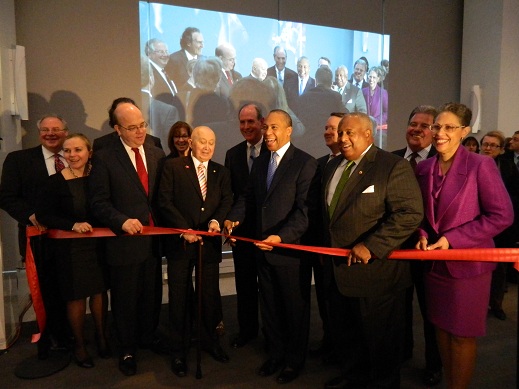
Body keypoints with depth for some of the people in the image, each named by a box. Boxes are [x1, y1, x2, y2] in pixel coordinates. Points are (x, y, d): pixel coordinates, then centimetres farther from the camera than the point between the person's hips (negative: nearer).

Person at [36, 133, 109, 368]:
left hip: (98, 243, 3)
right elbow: (43, 215, -9)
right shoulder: (56, 182, -11)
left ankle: (102, 337, 33)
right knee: (77, 296, 8)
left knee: (100, 291, 11)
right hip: (69, 247, -2)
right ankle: (79, 345, 29)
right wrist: (73, 225, -20)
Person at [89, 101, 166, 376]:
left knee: (152, 294, 18)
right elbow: (99, 203, -10)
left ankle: (148, 336, 41)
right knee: (125, 299, 12)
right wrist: (123, 221, -25)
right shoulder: (104, 158, -8)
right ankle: (127, 349, 33)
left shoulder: (157, 154, 5)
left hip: (154, 239, 4)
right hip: (124, 240, -4)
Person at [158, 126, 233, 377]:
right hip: (180, 242, -3)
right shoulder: (173, 166, -2)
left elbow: (226, 201, 3)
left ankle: (210, 341, 36)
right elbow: (165, 201, -8)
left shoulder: (222, 172, 11)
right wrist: (184, 230, -15)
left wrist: (216, 220, -17)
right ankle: (179, 350, 27)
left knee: (210, 295, 13)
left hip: (210, 243, 3)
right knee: (180, 298, 9)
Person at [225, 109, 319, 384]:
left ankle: (294, 360, 35)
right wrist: (232, 218, -8)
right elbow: (248, 198, 11)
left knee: (295, 307, 13)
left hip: (291, 249, -6)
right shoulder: (259, 162, 11)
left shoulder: (305, 163, -12)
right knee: (269, 306, 20)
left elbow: (304, 209, -19)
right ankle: (275, 354, 41)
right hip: (263, 248, 7)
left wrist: (281, 237, -30)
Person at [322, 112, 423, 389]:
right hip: (337, 270, 7)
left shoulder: (393, 166, -13)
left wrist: (370, 246, -24)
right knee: (344, 334, 22)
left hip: (374, 270, -7)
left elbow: (410, 213, -21)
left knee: (380, 338, 12)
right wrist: (327, 247, 13)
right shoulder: (332, 167, 11)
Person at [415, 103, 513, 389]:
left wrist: (452, 239, -19)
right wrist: (423, 235, -6)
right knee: (441, 327, 17)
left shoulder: (480, 165, -13)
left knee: (462, 333, 9)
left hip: (467, 261, -5)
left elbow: (502, 215, -15)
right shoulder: (424, 168, 3)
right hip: (435, 262, 5)